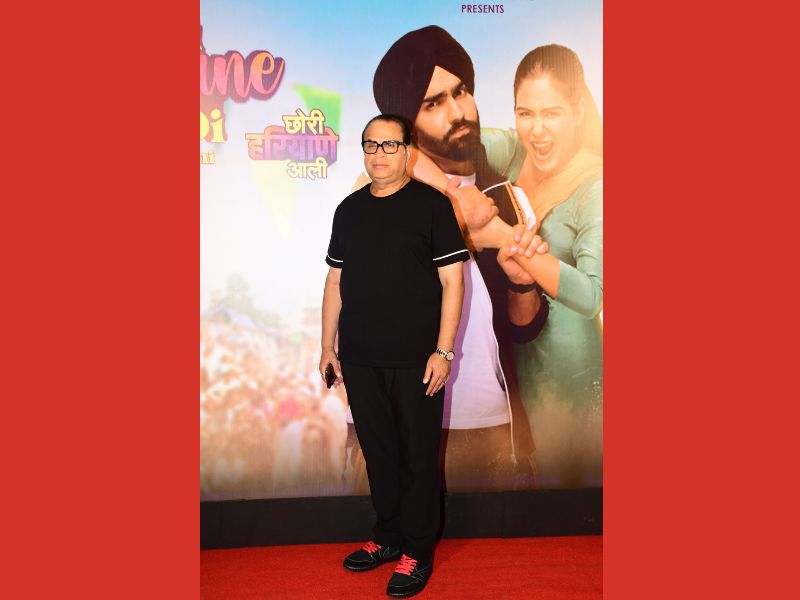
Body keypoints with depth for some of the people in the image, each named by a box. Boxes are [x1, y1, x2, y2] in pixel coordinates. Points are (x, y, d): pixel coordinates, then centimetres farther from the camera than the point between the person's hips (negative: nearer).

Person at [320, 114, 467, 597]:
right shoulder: (349, 209, 12)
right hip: (359, 358, 5)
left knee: (419, 456, 4)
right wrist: (328, 345, 12)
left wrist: (444, 351, -12)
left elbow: (452, 281, -6)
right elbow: (335, 280, 15)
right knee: (378, 451, 15)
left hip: (415, 359, -4)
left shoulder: (431, 204, -3)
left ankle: (417, 552, 21)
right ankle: (388, 538, 32)